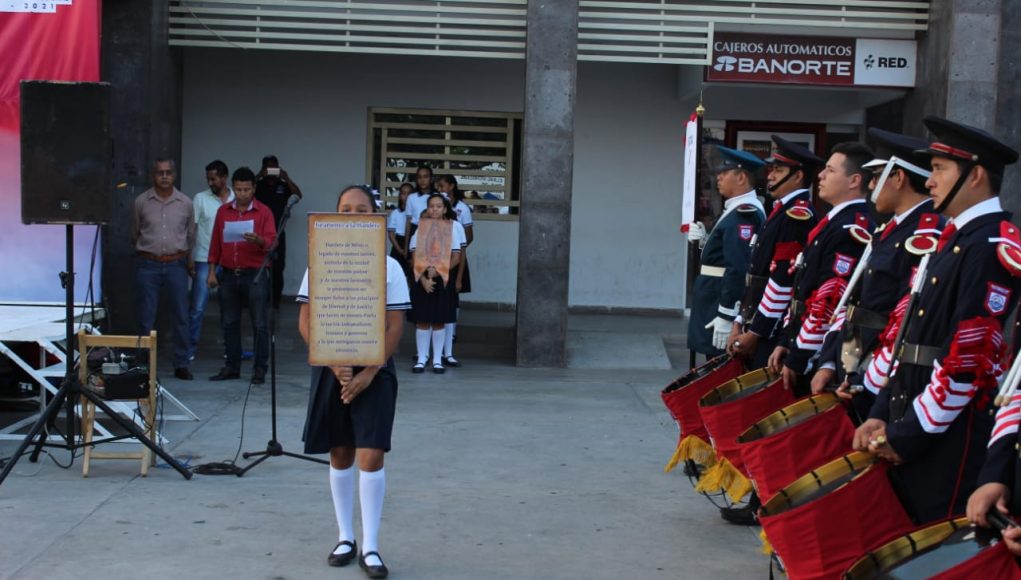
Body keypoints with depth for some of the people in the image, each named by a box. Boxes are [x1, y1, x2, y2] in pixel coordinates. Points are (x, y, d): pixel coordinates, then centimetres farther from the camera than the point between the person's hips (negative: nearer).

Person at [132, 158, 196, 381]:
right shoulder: (141, 202, 1)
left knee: (181, 316, 2)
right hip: (148, 265, -1)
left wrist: (188, 259, 21)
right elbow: (135, 234, 14)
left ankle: (181, 364, 10)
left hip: (176, 264, 1)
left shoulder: (186, 203, 4)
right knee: (146, 318, 1)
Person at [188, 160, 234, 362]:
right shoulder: (200, 199, -1)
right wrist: (188, 257, -7)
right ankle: (189, 349, 4)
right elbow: (191, 229, -1)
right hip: (204, 260, -2)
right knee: (198, 307, -3)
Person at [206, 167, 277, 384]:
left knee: (259, 323, -3)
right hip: (228, 274, 4)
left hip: (255, 274, -4)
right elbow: (215, 242, 12)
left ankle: (260, 368, 3)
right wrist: (212, 271, 8)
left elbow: (271, 241, -8)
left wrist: (258, 240, -29)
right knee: (229, 322, 9)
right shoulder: (223, 211, 10)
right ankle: (232, 366, 18)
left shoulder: (264, 212, 0)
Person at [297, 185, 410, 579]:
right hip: (331, 369, 2)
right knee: (340, 455, 10)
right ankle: (345, 538, 22)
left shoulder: (388, 266, -2)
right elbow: (305, 322, -1)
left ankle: (370, 547, 0)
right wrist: (335, 365, -13)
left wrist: (369, 373, -13)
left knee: (370, 456, -8)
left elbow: (395, 326, -4)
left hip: (374, 370, -2)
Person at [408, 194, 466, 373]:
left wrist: (437, 271, -16)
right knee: (422, 320, 1)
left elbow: (456, 258, -2)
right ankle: (421, 359, 6)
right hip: (422, 279, 0)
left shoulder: (452, 228, 2)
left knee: (438, 321, 3)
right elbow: (414, 258, -1)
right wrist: (424, 279, -14)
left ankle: (437, 360, 8)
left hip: (443, 278, 0)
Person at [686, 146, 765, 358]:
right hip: (718, 303, 10)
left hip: (724, 307, -10)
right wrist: (705, 241, 4)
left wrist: (726, 317, -25)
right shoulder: (737, 210, 16)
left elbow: (738, 269, -24)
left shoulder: (744, 214, -17)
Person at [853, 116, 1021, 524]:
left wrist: (907, 435, -15)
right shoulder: (953, 240, 16)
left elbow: (971, 357, -20)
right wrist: (882, 415, 9)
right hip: (912, 423, 9)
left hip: (951, 433, -9)